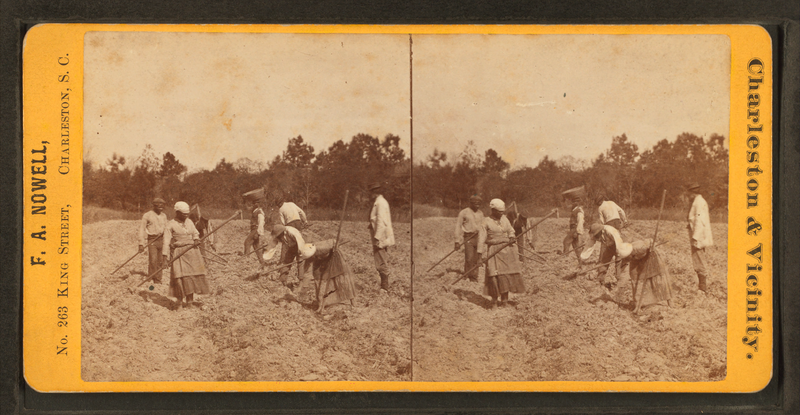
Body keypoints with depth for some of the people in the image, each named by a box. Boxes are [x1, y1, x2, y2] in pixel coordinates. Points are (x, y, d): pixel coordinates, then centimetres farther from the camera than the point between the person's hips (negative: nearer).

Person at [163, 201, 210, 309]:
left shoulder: (189, 222, 12)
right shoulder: (170, 225, -4)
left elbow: (195, 233, 25)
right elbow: (166, 242, -8)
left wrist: (196, 239, 2)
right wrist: (165, 256, -14)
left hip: (192, 251, 5)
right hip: (179, 254, -5)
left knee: (193, 275, 2)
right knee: (180, 276, -12)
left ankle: (190, 301, 11)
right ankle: (179, 302, -1)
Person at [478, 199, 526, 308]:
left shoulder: (504, 219, 10)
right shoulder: (486, 221, -5)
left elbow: (510, 230, 23)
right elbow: (482, 238, -6)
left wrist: (512, 237, 0)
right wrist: (481, 254, -10)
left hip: (506, 250, 5)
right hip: (493, 252, -5)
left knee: (507, 273, 2)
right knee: (495, 275, -9)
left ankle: (504, 299, 14)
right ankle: (494, 300, 4)